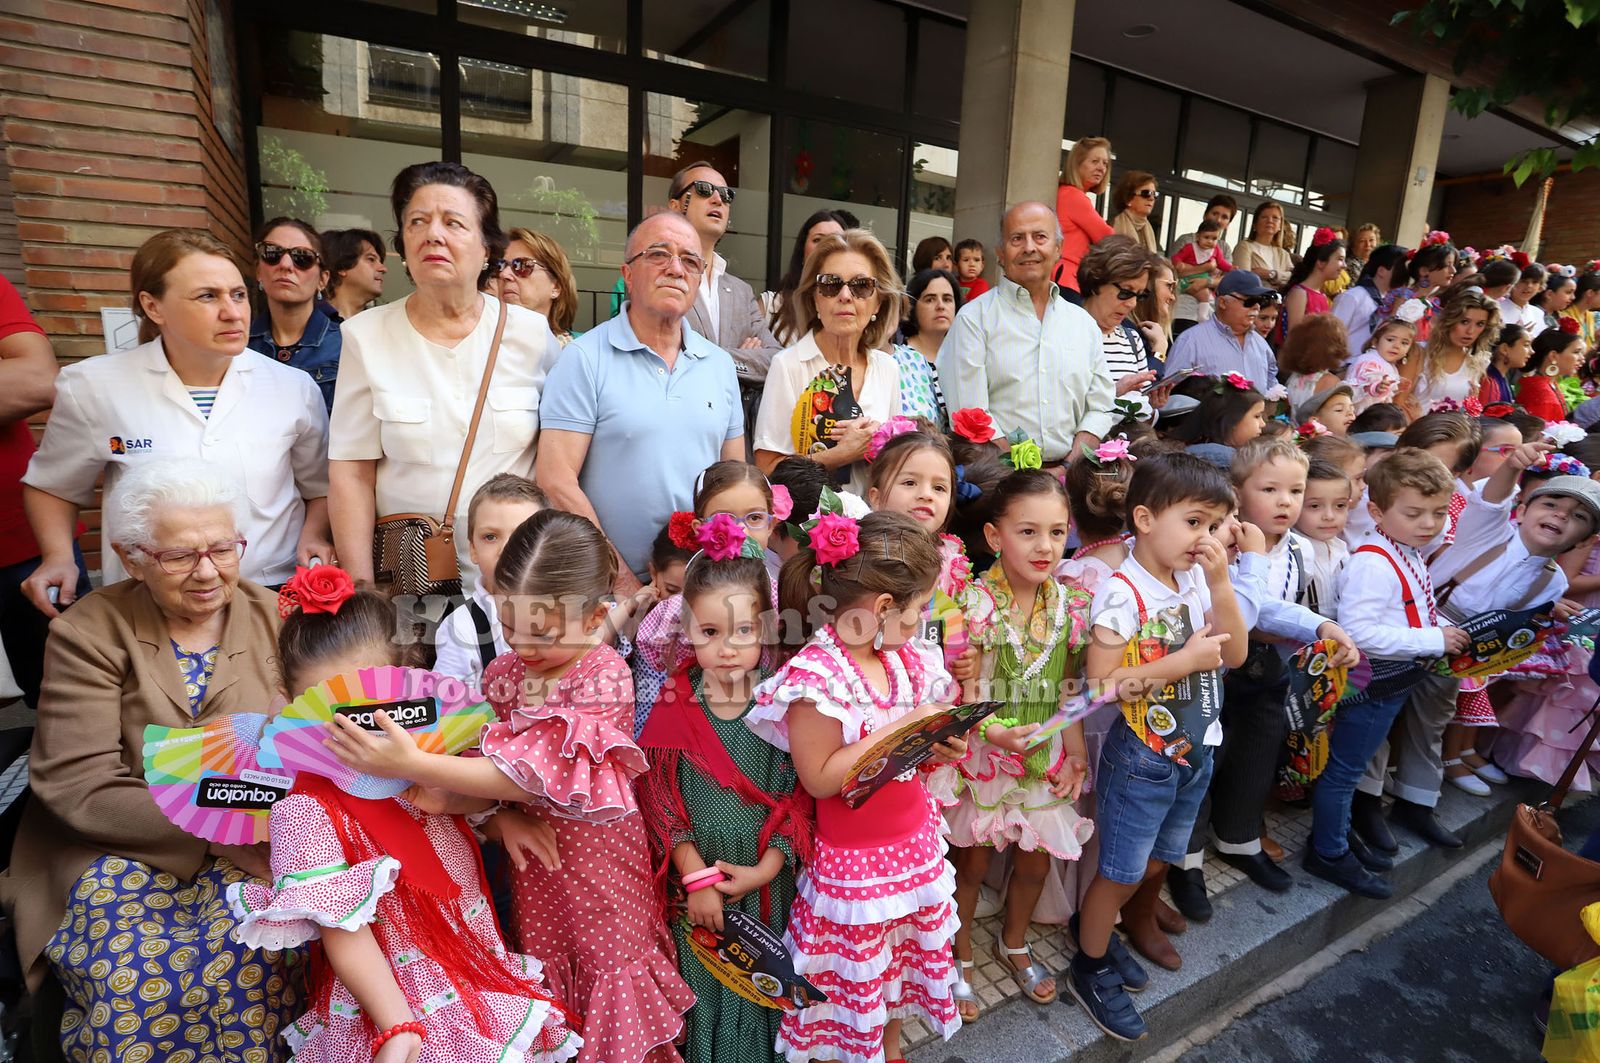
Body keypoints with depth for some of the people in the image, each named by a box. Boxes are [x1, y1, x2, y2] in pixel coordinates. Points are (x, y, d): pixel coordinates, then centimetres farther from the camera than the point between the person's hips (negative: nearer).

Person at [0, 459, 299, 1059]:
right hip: (124, 846, 0)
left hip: (258, 843, 1)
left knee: (244, 961, -26)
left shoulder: (279, 620, 4)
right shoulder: (87, 634, -2)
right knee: (131, 980, -27)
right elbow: (81, 787, -10)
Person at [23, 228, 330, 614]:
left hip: (275, 596, 0)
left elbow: (321, 488, 16)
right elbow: (52, 486, 18)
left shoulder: (296, 388, 3)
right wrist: (58, 555, 3)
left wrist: (313, 535, -2)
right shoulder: (92, 388, 2)